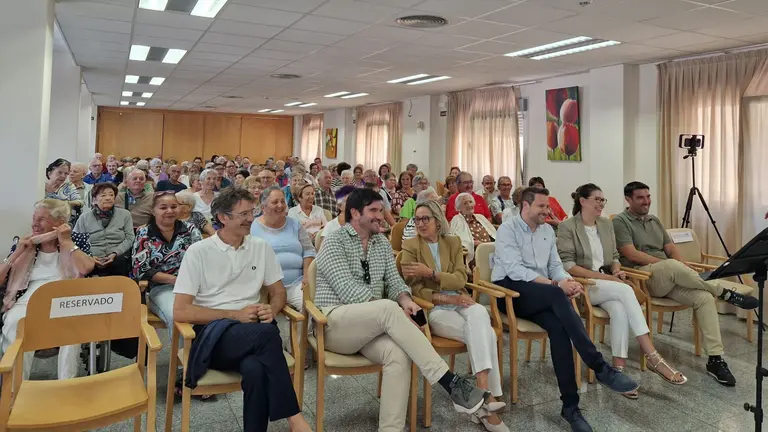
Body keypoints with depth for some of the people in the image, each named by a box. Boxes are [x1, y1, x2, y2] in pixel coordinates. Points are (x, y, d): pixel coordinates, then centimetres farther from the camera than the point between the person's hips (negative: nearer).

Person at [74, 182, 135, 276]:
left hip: (118, 261, 0)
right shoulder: (84, 217, 13)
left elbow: (129, 238, 6)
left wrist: (115, 253, -11)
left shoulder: (125, 214, 14)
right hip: (92, 263, 0)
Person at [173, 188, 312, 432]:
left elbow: (278, 292, 18)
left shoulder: (261, 247, 10)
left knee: (255, 369, -36)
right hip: (212, 335, -3)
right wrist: (234, 315, -13)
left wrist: (271, 309, -7)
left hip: (254, 334, 3)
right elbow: (180, 312, -6)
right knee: (267, 333, -35)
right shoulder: (198, 252, -2)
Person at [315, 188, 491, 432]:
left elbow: (394, 281, 12)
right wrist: (392, 310, -22)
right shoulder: (334, 243, -5)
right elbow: (349, 292, -16)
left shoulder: (382, 243, 16)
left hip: (371, 325, 6)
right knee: (389, 309, -34)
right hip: (334, 322, -5)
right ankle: (450, 383, -34)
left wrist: (404, 299, -13)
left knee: (399, 354, -29)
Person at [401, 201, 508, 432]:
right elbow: (415, 288, -4)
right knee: (483, 333, -28)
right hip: (432, 308, -3)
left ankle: (484, 393, -34)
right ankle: (487, 396, -24)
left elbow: (460, 279, -1)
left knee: (479, 313, -33)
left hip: (458, 302, 3)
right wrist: (446, 298, -16)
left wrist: (430, 272, -16)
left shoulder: (453, 242, 11)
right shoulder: (410, 246, 1)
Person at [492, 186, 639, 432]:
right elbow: (515, 270, -18)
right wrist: (556, 284, -24)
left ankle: (570, 406, -26)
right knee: (556, 295, -35)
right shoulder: (507, 230, -6)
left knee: (558, 326, -29)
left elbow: (555, 265, 15)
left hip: (542, 296, 5)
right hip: (510, 290, -5)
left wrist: (567, 281, -10)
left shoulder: (548, 230, 16)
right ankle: (600, 368, -32)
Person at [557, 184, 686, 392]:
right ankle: (652, 357, -31)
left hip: (608, 285, 5)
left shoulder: (606, 224, 14)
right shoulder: (567, 227, -6)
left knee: (619, 309, -30)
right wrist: (604, 276, -19)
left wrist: (616, 271, -7)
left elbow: (614, 257, 18)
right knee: (625, 290, -31)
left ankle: (619, 369, -32)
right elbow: (567, 265, -14)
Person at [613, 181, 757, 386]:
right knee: (672, 265, -37)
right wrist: (666, 263, -15)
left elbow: (671, 249, 16)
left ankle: (715, 359, -19)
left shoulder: (655, 221, 22)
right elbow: (632, 254, -13)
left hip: (669, 279, 7)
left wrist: (686, 270, -4)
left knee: (704, 297, -19)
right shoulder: (620, 221, -3)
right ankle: (725, 293, -17)